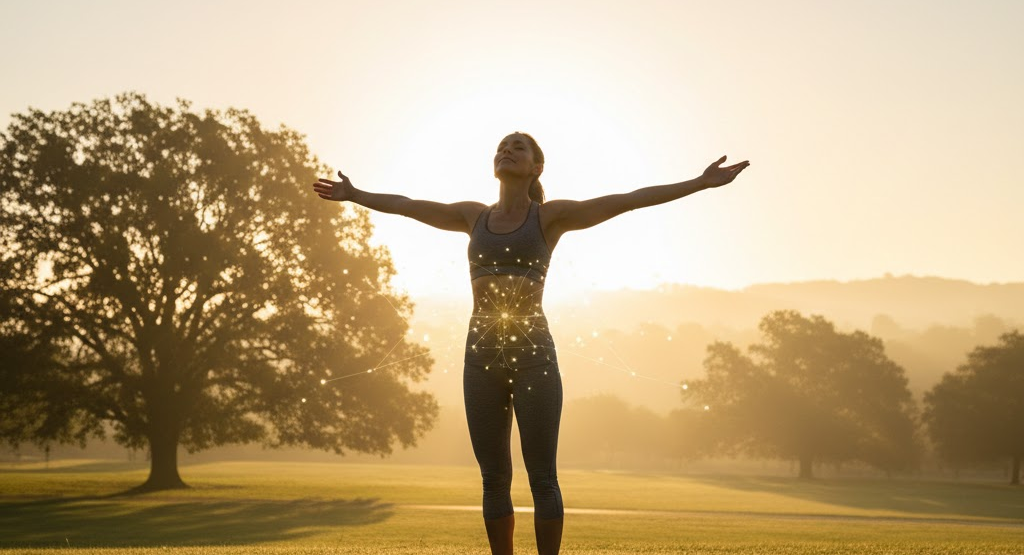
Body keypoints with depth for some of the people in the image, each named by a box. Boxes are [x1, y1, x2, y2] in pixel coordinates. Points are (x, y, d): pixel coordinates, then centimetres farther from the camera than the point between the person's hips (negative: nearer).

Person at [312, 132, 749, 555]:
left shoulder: (550, 216, 2)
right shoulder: (474, 217, 14)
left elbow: (629, 200, -5)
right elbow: (405, 205, 26)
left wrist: (702, 183, -11)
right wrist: (354, 195, 36)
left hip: (533, 355, -4)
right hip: (482, 357, 4)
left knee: (542, 477, -3)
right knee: (494, 478, 6)